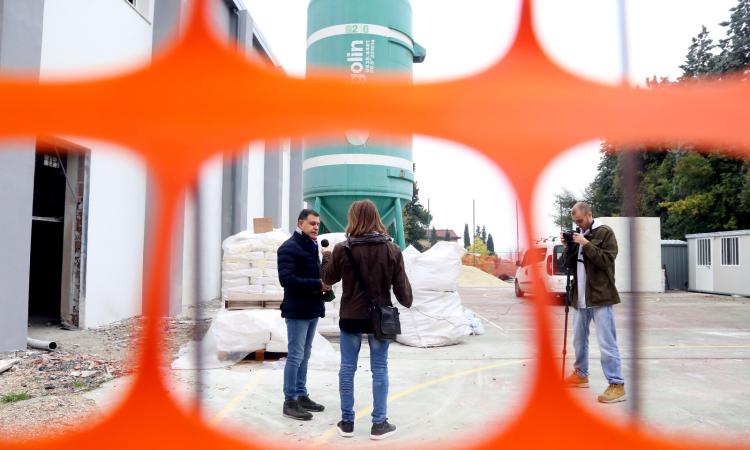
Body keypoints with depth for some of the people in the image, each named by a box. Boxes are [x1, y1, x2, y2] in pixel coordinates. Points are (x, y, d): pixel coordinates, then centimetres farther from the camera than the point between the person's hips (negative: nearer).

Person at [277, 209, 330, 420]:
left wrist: (324, 283, -2)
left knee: (304, 355, 15)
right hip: (297, 310, -8)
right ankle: (290, 401, 7)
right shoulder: (289, 248, -11)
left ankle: (301, 396, 24)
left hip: (312, 309, 8)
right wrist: (318, 284, -21)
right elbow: (287, 278, -21)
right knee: (295, 356, -3)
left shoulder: (312, 246, 15)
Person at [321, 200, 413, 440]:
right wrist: (407, 301, 19)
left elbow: (328, 278, 5)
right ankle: (379, 424, 16)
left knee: (347, 369, 11)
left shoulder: (342, 249, -10)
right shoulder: (392, 249, -7)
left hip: (350, 317, 0)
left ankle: (347, 422, 21)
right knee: (379, 370, 10)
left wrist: (327, 257, 24)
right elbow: (401, 285, -2)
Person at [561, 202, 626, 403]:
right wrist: (568, 247, -3)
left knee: (606, 343, -7)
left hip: (600, 296, -7)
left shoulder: (605, 232, -5)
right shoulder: (577, 235, 13)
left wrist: (586, 244, -19)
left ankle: (617, 385, -1)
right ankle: (580, 374, 30)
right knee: (579, 339, 16)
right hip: (581, 297, 7)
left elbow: (607, 261, -14)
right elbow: (570, 264, 13)